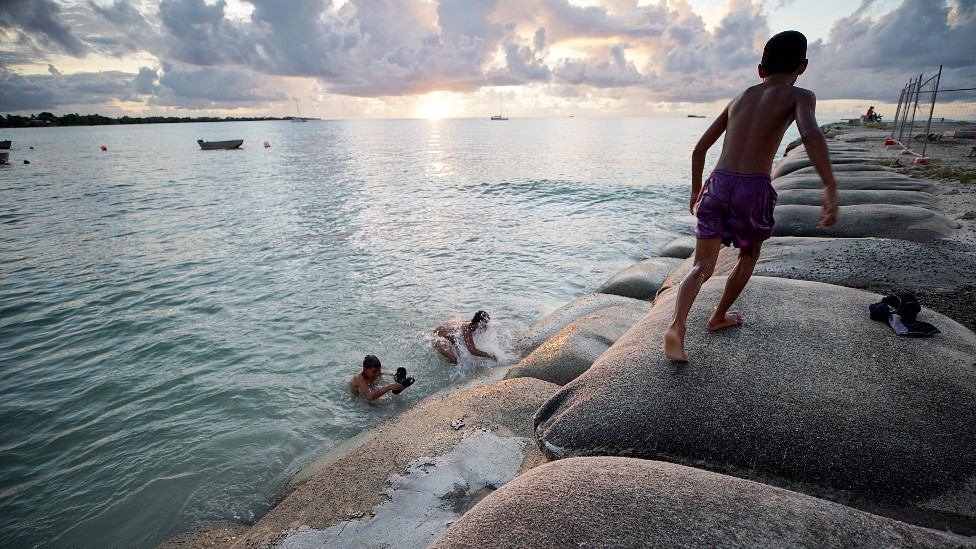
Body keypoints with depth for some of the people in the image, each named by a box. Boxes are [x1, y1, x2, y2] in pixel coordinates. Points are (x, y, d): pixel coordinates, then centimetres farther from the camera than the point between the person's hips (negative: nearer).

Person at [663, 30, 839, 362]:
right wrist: (831, 188, -26)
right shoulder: (799, 96, 6)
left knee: (702, 268, 2)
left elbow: (699, 150, 19)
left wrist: (696, 191, 31)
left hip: (717, 186, 3)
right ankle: (718, 316, 34)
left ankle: (676, 326, -22)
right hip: (753, 190, -3)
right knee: (749, 255, 25)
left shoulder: (737, 100, 20)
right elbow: (810, 133, -18)